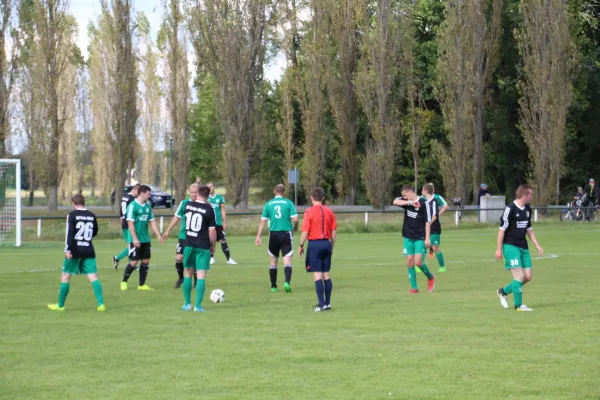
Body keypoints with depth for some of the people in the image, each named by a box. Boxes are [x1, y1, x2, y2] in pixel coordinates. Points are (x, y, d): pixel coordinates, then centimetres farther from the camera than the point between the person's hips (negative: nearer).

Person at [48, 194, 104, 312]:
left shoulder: (72, 215, -6)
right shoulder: (91, 215, 8)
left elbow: (70, 233, -16)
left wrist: (67, 249, -18)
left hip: (75, 250, -4)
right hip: (88, 250, 4)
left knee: (65, 277, 9)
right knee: (93, 277, -1)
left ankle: (60, 305, 15)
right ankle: (101, 304, -16)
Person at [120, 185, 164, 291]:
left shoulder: (147, 206, 11)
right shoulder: (133, 206, -12)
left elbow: (152, 222, 16)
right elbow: (130, 223, -15)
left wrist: (158, 235, 7)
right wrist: (134, 239, -19)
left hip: (145, 239, 7)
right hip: (135, 240, -7)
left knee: (145, 261, 5)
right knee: (134, 262, -6)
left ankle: (142, 285, 12)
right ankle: (124, 282, 12)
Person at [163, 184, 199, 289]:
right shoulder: (184, 203, -2)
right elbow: (176, 217, 7)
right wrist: (168, 230, 8)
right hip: (184, 236, 1)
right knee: (179, 258, -6)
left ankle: (196, 281, 17)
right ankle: (180, 277, 18)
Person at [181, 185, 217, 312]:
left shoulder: (188, 205, 2)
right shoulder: (209, 210, -10)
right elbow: (212, 230, -10)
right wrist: (213, 246, 3)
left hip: (189, 245, 4)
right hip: (203, 247, -4)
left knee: (188, 274, 15)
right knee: (201, 276, -2)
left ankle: (187, 304, 18)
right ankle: (198, 305, -8)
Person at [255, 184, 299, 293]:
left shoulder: (268, 204, 3)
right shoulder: (288, 203, -3)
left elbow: (262, 221, 3)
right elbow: (295, 219, -8)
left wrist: (258, 236, 6)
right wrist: (295, 227, 13)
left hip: (273, 235, 2)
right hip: (286, 234, -2)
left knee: (273, 261, 14)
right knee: (287, 260, -3)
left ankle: (273, 286, 18)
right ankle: (287, 282, -25)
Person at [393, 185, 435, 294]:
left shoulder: (423, 203, -9)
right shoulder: (406, 201, 5)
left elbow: (428, 221, -9)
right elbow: (395, 202, -15)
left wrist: (427, 238, -13)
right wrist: (410, 202, -27)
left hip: (420, 238, -5)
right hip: (408, 237, 5)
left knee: (418, 262, -13)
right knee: (409, 262, 2)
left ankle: (430, 277, 15)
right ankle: (414, 287, 9)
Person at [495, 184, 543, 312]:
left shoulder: (527, 210, 10)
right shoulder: (510, 209, -14)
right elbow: (502, 229, -11)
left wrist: (537, 245, 16)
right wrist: (499, 249, -12)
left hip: (523, 247, 8)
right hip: (511, 246, -8)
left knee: (527, 276, 4)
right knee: (519, 275, -12)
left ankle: (503, 292, 23)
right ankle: (518, 305, -2)